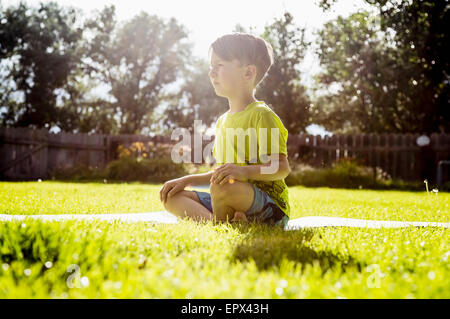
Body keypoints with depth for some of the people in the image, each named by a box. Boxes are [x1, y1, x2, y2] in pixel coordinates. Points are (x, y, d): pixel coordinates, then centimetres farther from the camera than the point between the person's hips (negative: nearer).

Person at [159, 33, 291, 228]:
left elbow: (282, 168, -16)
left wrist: (245, 171, -32)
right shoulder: (223, 121, 20)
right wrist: (186, 180, 16)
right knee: (172, 197, 0)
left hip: (271, 206, -9)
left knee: (223, 187, -38)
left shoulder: (262, 115, -8)